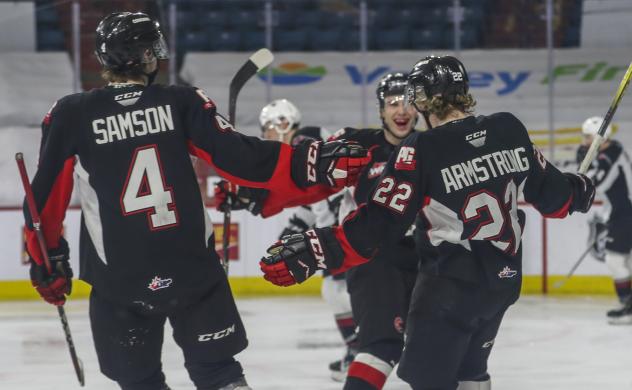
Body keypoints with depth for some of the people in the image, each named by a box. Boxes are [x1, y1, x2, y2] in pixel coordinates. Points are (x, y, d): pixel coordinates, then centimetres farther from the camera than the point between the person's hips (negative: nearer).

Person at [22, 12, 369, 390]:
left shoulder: (70, 116, -3)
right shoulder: (183, 103, -3)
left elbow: (47, 197, 3)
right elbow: (240, 157, -11)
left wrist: (48, 260, 16)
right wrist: (311, 165, -7)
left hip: (117, 280, -1)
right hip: (193, 269, 1)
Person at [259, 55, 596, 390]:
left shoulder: (420, 151, -16)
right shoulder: (508, 130, -1)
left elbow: (379, 223, -20)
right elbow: (545, 189, 12)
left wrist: (315, 252, -20)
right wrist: (578, 192, 34)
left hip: (451, 285, -7)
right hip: (504, 279, 7)